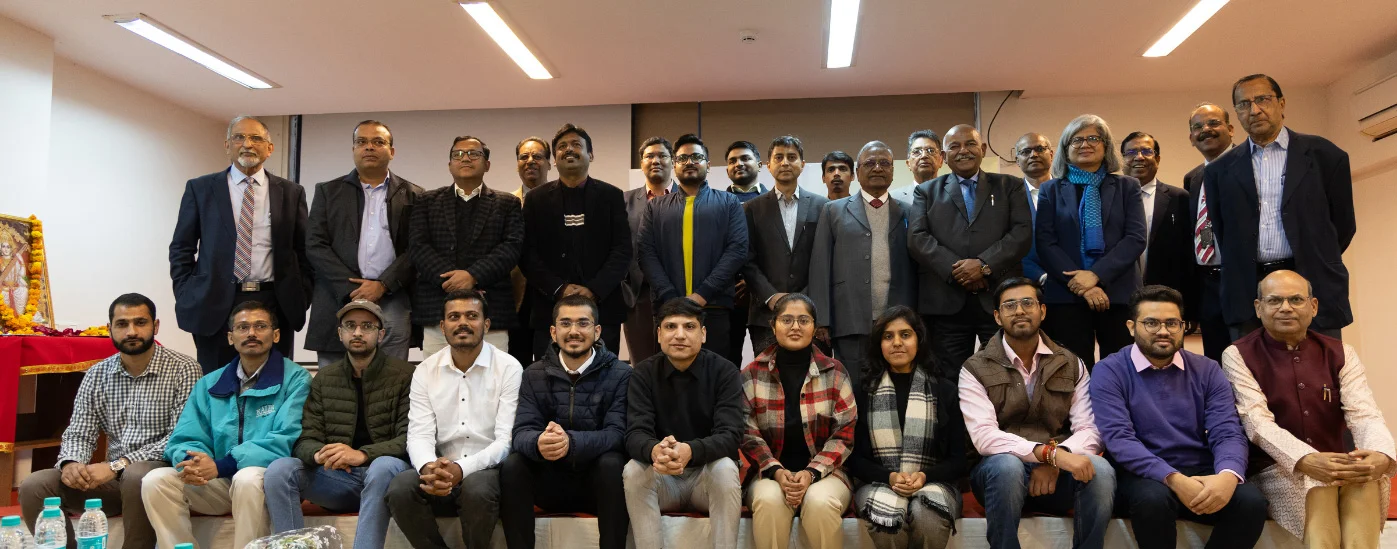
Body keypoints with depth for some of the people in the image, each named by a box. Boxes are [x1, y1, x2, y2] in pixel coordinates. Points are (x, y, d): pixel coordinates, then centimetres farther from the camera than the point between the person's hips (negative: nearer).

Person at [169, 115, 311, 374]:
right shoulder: (200, 189, 7)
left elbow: (304, 252, 9)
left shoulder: (291, 193, 8)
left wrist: (301, 299, 1)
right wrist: (187, 297, 0)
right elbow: (181, 248, 8)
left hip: (275, 305, 1)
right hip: (215, 305, 0)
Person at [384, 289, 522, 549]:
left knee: (476, 488, -35)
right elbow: (419, 434, -3)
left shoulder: (509, 368, -5)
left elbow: (507, 439, -12)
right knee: (399, 488, -26)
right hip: (442, 471, 3)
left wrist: (462, 469, -28)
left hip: (489, 470, -3)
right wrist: (429, 468, -27)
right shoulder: (425, 371, 6)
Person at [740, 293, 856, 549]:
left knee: (820, 502, -32)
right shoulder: (751, 374, 3)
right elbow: (747, 433, -2)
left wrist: (812, 472, -14)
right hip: (771, 471, 0)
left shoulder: (834, 372, 4)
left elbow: (845, 432, -1)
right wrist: (776, 471, -17)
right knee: (770, 500, -32)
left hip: (824, 470, 0)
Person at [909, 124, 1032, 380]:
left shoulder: (1009, 186, 14)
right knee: (950, 381, 3)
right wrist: (956, 269, -12)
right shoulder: (926, 191, 15)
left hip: (1000, 299, 0)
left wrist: (985, 264, -13)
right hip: (946, 302, 0)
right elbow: (917, 238, 1)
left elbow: (1023, 233, 2)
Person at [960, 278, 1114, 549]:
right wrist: (1050, 453, -28)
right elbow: (984, 436, -15)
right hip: (999, 471, -2)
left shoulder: (1072, 365, 10)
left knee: (1100, 470, -29)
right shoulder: (975, 369, -1)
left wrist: (1053, 462, -22)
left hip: (1056, 472, 2)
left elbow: (1089, 430, -2)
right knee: (1008, 465, -36)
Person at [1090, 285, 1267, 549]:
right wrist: (1173, 478, -27)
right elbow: (1119, 438, -15)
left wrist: (1228, 475, -25)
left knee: (1251, 500, -25)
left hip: (1201, 475, 4)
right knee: (1153, 498, -36)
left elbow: (1228, 433, -2)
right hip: (1143, 476, -3)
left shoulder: (1207, 370, 8)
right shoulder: (1109, 372, -4)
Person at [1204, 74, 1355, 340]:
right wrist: (1242, 271, 10)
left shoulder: (1323, 155, 4)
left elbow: (1343, 223, 9)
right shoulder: (1220, 170, 9)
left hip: (1313, 288, -1)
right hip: (1247, 295, 1)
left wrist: (1314, 265, 13)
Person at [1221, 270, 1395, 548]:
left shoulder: (1340, 353, 9)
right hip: (1276, 469, -3)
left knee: (1365, 478, -29)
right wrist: (1306, 461, -32)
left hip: (1339, 468, 3)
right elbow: (1257, 421, -14)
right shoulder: (1239, 355, -2)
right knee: (1318, 485, -33)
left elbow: (1365, 414, -5)